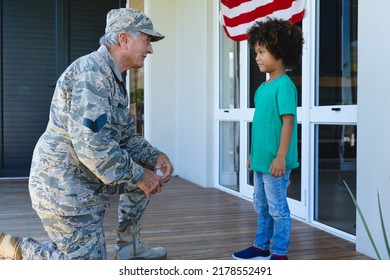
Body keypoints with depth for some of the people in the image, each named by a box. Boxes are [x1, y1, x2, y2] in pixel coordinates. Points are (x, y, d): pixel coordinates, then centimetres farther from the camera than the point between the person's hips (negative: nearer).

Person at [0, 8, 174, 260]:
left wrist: (155, 156, 0)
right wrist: (138, 176, -19)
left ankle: (129, 246, 22)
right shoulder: (92, 72, -20)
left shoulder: (114, 78, 14)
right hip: (64, 186, -10)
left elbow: (126, 136, 17)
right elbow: (91, 144, -29)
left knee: (146, 171, 14)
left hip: (87, 178, 10)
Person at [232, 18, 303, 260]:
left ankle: (280, 254, 14)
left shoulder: (284, 85, -15)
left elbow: (288, 122, -20)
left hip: (275, 162, -9)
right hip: (261, 159, 9)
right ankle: (261, 247, 32)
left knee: (278, 209, 3)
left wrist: (281, 157, -23)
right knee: (262, 207, 19)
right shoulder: (264, 87, 12)